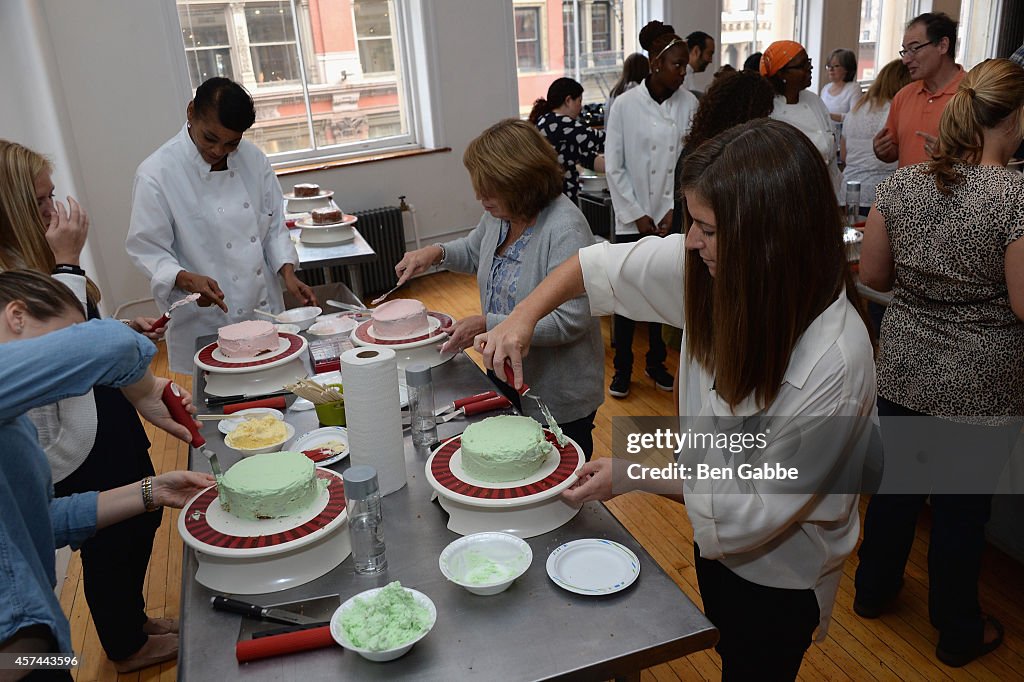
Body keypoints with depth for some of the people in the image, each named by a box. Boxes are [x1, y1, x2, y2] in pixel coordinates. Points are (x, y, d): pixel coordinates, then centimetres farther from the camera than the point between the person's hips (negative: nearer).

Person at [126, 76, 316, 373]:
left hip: (265, 312, 5)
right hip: (203, 325, -4)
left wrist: (288, 274, -5)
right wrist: (186, 280, -27)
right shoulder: (156, 173, -13)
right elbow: (147, 249, -10)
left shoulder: (253, 159, 1)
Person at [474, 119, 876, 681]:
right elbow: (606, 265, -6)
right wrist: (524, 315, -18)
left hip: (777, 576, -6)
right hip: (716, 535, 6)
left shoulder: (835, 361, -36)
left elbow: (762, 505, -28)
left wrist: (636, 477, -22)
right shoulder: (718, 268, -19)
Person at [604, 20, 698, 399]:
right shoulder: (626, 105, -8)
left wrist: (674, 210, -7)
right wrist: (638, 215, -7)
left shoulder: (689, 104, -2)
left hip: (672, 220, 2)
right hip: (632, 220, -2)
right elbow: (614, 167, -6)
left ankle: (657, 363, 29)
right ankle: (622, 368, 22)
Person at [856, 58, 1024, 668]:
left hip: (904, 370, 4)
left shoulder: (901, 184, -6)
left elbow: (873, 275, 1)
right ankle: (959, 633, 34)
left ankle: (875, 589, 42)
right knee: (963, 505, 13)